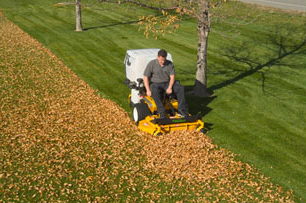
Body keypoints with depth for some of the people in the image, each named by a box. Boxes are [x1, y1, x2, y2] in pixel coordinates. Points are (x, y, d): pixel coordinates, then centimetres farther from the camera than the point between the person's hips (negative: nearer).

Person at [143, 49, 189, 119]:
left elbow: (172, 76, -4)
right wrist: (148, 90, -21)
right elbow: (145, 77, -10)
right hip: (155, 84, -3)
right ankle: (161, 113, -36)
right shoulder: (151, 64, -8)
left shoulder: (170, 64, 0)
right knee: (155, 92, -38)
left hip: (167, 83, 3)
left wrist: (170, 87, -21)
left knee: (180, 88, -20)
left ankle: (181, 110, -18)